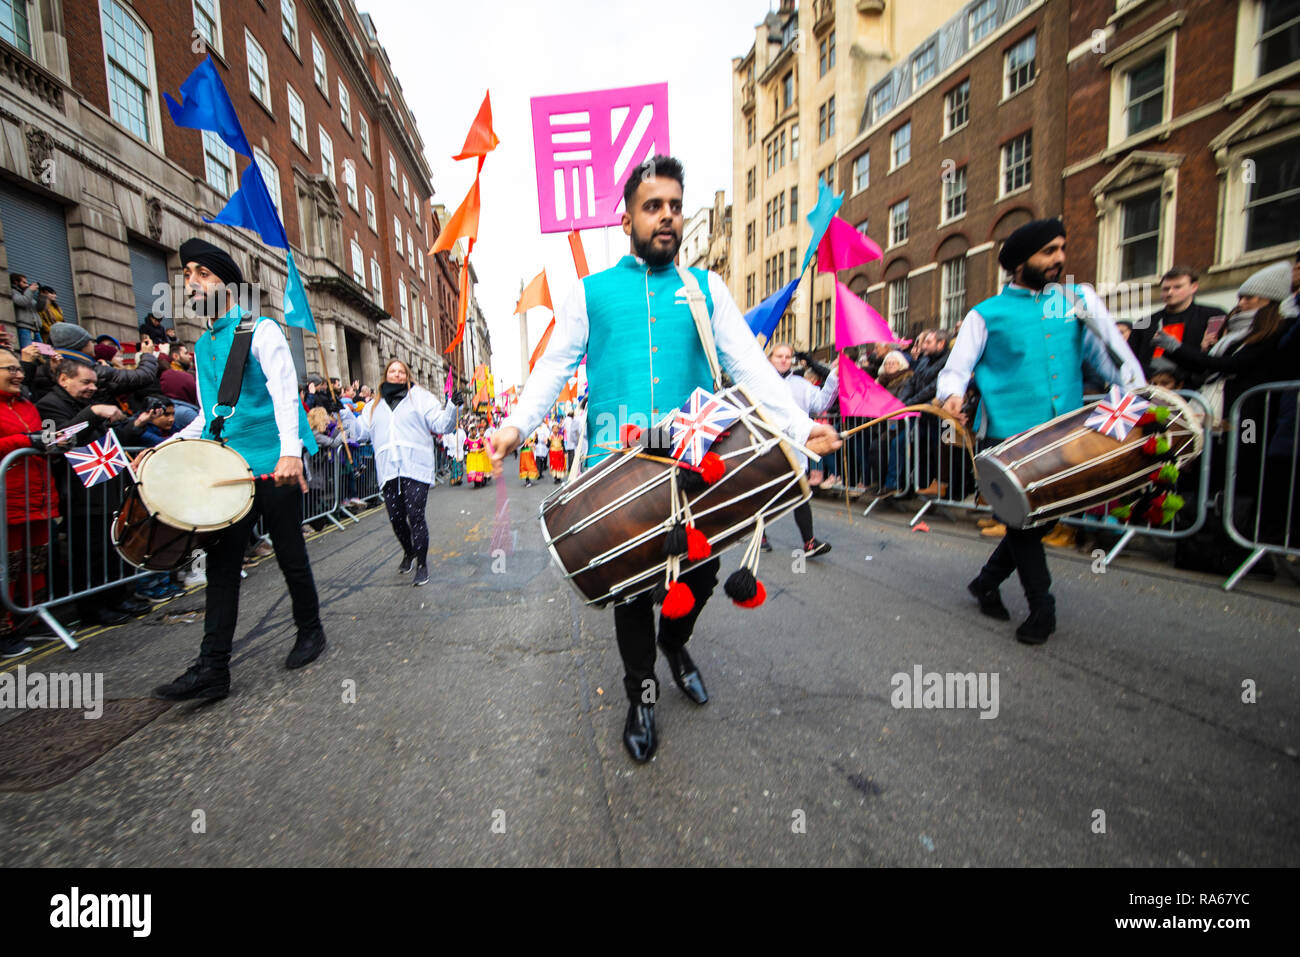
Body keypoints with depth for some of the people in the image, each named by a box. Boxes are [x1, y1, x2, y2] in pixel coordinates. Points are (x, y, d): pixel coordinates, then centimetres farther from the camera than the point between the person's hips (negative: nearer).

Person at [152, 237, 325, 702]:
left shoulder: (260, 330, -2)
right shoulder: (202, 346, 19)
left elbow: (285, 390, -16)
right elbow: (207, 416, 24)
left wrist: (290, 450, -29)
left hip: (275, 465, -6)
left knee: (291, 556, 4)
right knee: (221, 564, 3)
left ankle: (310, 631, 24)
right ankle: (212, 668, 7)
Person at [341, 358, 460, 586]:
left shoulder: (420, 397, 10)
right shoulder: (375, 405, 22)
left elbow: (440, 424, 2)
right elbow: (363, 431, 21)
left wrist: (453, 407, -14)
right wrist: (345, 414, 12)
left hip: (416, 468, -4)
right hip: (388, 471, 4)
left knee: (415, 516, -9)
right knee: (396, 518, 8)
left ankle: (422, 564, 4)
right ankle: (408, 552, 34)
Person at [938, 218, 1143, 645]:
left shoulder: (1079, 299, 14)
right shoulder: (987, 314, 3)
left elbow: (1110, 353, 13)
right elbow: (956, 368, -1)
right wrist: (952, 394, -23)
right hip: (1011, 433, -4)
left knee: (1046, 516, 10)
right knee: (1024, 519, -2)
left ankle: (987, 581, 30)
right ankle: (1041, 606, 16)